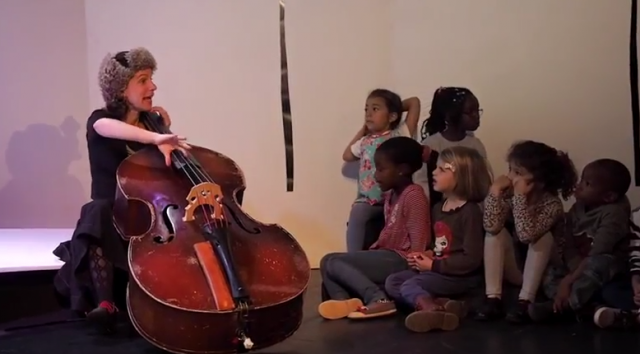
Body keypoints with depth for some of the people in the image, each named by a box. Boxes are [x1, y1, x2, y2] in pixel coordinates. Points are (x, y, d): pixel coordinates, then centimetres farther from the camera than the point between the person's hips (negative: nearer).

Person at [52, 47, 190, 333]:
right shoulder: (100, 119, -3)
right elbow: (110, 128, -32)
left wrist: (165, 133, -3)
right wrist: (155, 138, -49)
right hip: (111, 216, -3)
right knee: (99, 213, -37)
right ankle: (105, 303, -40)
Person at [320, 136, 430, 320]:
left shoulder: (414, 195, -13)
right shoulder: (390, 195, 17)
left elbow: (419, 245, -18)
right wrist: (369, 253, 6)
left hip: (400, 261, -10)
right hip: (386, 256, 10)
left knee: (333, 262, -18)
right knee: (327, 263, 3)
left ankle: (378, 299, -28)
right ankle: (345, 302, -21)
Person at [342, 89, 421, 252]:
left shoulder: (400, 135, 3)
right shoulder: (364, 142, 16)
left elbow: (415, 102, 1)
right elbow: (347, 156, 32)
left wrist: (395, 106, 17)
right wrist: (362, 131, 28)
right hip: (367, 200, 3)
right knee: (357, 213, -27)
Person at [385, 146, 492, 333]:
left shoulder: (470, 211, -14)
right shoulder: (438, 208, 13)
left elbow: (471, 260, -20)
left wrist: (433, 266, -16)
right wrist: (425, 256, 0)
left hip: (462, 276, -9)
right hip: (437, 271, 9)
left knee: (410, 285, -25)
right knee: (392, 282, -6)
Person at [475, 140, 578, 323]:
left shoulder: (552, 204, -23)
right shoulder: (509, 194, -10)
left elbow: (527, 235, -39)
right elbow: (491, 227, -25)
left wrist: (521, 197, -41)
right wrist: (495, 191, -29)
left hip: (544, 272, -4)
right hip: (516, 271, 4)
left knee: (543, 237, -29)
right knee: (496, 232, -19)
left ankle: (525, 301, -30)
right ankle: (493, 298, -24)